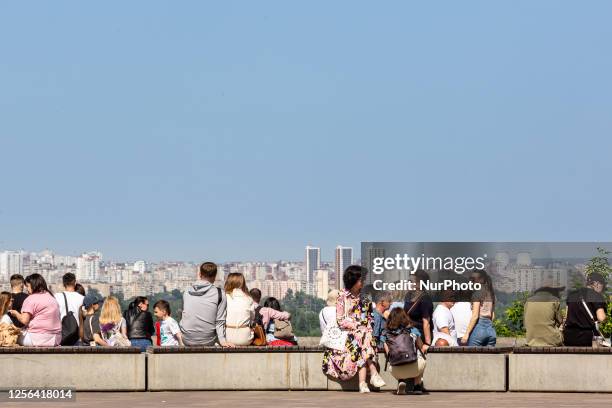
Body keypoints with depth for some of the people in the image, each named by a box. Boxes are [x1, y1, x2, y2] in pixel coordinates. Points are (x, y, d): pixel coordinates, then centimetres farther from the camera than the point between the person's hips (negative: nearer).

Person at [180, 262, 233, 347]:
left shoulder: (187, 293, 5)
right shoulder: (220, 294, -5)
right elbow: (220, 321, -7)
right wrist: (222, 340, -5)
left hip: (186, 340, 1)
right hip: (207, 341, -1)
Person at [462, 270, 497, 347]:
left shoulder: (477, 294, -9)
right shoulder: (491, 294, 13)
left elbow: (475, 316, -14)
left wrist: (467, 333, -13)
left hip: (479, 327, -7)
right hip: (490, 328, 7)